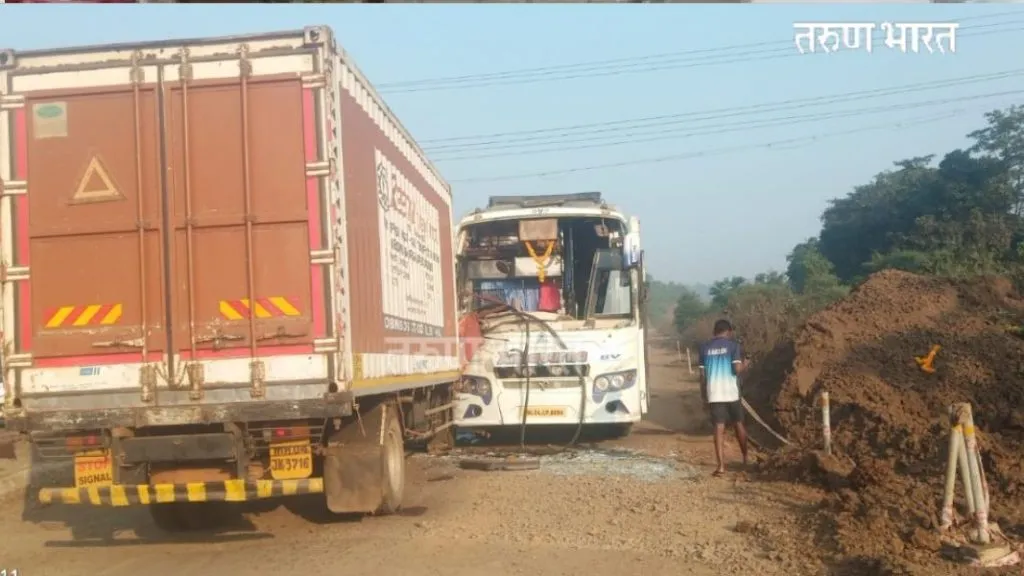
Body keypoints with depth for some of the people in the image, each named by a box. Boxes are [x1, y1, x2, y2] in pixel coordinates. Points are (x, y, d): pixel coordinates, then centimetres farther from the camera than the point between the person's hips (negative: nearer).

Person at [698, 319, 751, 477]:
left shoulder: (705, 347, 7)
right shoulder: (733, 345, -3)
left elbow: (702, 374, 7)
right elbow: (737, 369, -12)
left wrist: (703, 395, 15)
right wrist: (745, 365, 11)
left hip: (713, 394, 2)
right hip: (731, 392, -2)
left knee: (719, 429, -1)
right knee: (738, 424, 17)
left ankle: (721, 466, -8)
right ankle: (746, 457, 32)